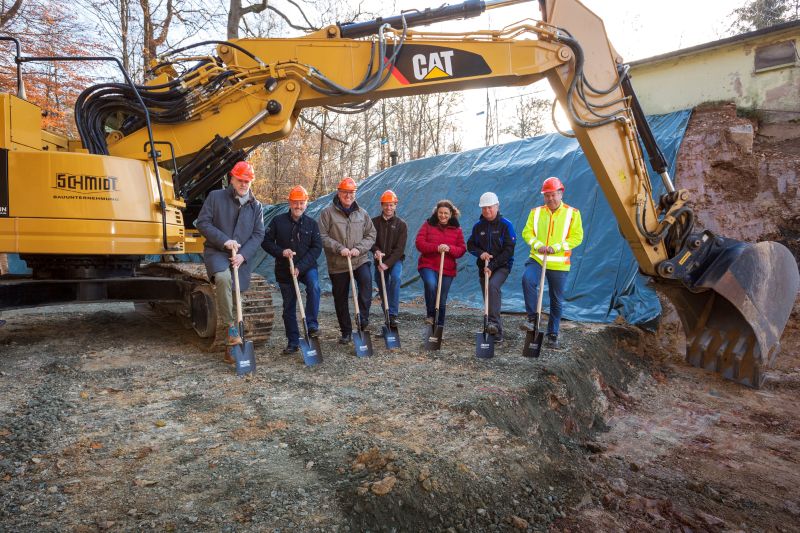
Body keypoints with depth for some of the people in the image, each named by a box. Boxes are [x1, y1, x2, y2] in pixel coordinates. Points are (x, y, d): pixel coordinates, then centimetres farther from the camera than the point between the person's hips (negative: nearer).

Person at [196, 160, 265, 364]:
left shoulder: (256, 206, 9)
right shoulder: (215, 197, 1)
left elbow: (258, 234, 5)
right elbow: (202, 222, -3)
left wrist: (243, 255, -10)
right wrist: (223, 240, -15)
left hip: (241, 257, 3)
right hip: (216, 252, -3)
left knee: (237, 297, 1)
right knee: (223, 277, -36)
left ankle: (231, 349, 11)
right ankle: (232, 328, -26)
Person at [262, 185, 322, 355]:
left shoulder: (312, 223, -1)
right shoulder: (278, 221, -2)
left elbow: (316, 248, -6)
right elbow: (266, 242, 0)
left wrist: (300, 266, -17)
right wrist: (281, 252, -19)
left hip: (307, 267, -1)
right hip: (284, 270, 1)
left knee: (314, 286, -33)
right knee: (289, 307, 8)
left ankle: (312, 324, -21)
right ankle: (293, 342, 20)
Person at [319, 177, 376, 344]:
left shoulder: (361, 213, 8)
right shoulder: (328, 212, -1)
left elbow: (371, 234, 8)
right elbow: (323, 236, -6)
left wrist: (359, 248, -9)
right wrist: (339, 248, -17)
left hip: (360, 259, 1)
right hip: (337, 263, -1)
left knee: (366, 281, -29)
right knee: (340, 298, 8)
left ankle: (364, 319, -17)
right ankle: (346, 332, 23)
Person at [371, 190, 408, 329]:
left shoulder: (401, 224, -4)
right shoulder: (374, 222, 2)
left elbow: (400, 248, -10)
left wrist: (387, 264, -21)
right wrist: (376, 250, -23)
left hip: (395, 260, -3)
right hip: (380, 260, 3)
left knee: (395, 277, -31)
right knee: (382, 289, 6)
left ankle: (393, 314, -28)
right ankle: (387, 315, 27)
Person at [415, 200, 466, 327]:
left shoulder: (457, 229, 7)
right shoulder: (428, 224, 2)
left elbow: (462, 249, 3)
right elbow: (419, 243, -6)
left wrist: (449, 249, -18)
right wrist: (436, 247, -21)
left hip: (448, 269, 2)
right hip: (428, 265, -2)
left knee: (442, 300, 7)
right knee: (431, 284, -32)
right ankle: (430, 314, -13)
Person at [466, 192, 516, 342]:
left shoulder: (506, 225, -7)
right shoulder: (478, 226, 5)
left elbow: (509, 249, -12)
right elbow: (470, 245, 10)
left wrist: (492, 266, -18)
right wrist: (480, 253, -13)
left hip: (502, 266, -5)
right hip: (483, 268, 5)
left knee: (493, 286, -33)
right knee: (489, 299, 7)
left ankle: (494, 323, -35)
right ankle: (497, 333, 19)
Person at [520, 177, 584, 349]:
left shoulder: (572, 213, 1)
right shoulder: (536, 212, 8)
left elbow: (577, 237, -5)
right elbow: (527, 232, 4)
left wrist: (556, 247, -17)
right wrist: (538, 245, -16)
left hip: (559, 264, 0)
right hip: (537, 259, 1)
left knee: (557, 301, 8)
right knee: (527, 279, -30)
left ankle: (553, 334, 24)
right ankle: (533, 318, -15)